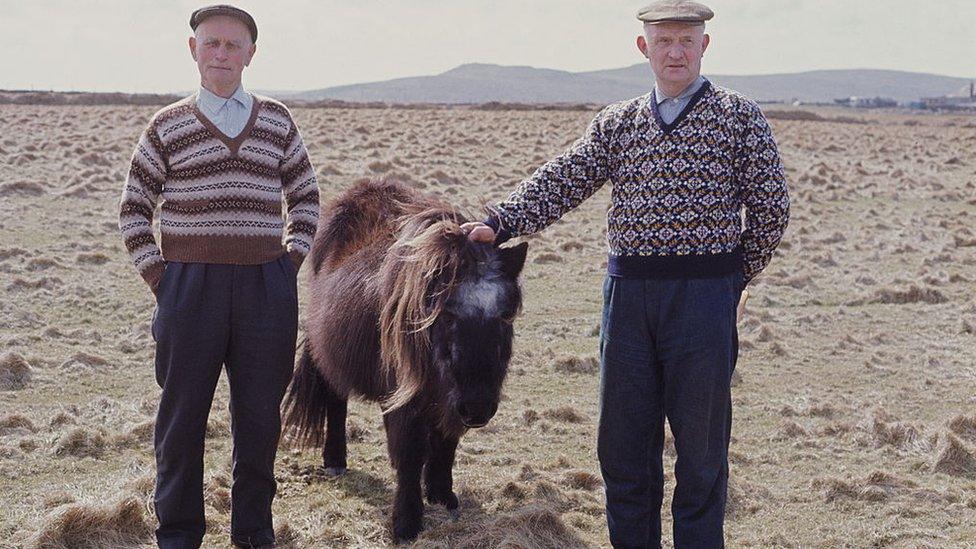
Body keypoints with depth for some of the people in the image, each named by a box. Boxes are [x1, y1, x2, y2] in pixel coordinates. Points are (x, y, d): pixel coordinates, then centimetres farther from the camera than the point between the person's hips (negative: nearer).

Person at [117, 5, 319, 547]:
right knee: (183, 413, 5)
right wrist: (157, 274, 0)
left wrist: (292, 258, 6)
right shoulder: (169, 125, 4)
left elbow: (305, 196, 17)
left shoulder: (276, 119, 9)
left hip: (266, 284, 2)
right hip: (190, 283, -1)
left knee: (260, 415, 8)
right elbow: (135, 209, 9)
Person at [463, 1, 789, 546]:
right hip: (628, 291, 3)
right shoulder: (616, 124, 11)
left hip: (704, 296, -3)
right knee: (623, 442, 9)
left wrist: (735, 277, 4)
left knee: (700, 443, 3)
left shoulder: (740, 117, 1)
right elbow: (560, 183, 3)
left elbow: (772, 208, 1)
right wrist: (500, 222, -11)